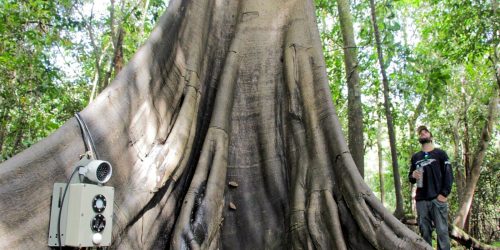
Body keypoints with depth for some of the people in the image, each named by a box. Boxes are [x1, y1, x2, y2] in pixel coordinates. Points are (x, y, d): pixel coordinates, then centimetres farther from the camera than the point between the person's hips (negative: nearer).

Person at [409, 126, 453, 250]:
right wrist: (413, 175, -2)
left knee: (442, 231, -7)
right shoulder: (415, 157, 18)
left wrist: (444, 194, -12)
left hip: (437, 198, -3)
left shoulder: (440, 154, 8)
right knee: (425, 232, 3)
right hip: (421, 200, 3)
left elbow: (448, 175, 0)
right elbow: (410, 178, 22)